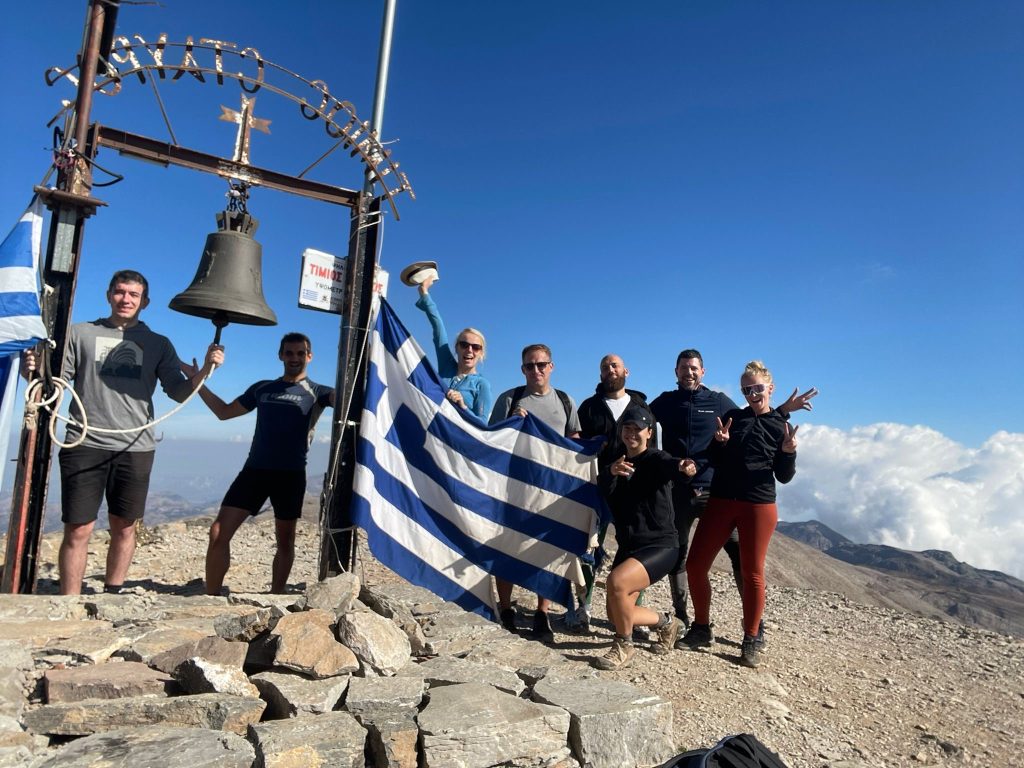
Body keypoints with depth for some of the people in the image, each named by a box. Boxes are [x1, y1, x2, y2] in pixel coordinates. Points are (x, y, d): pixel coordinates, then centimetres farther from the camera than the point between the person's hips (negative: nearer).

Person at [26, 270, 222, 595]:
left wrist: (204, 370, -12)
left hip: (135, 449, 1)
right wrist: (35, 370, -16)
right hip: (85, 445, -1)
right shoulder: (81, 333, 10)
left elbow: (179, 392, 5)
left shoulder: (159, 344, 11)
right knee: (78, 530, 0)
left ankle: (112, 595, 23)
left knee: (124, 529, 10)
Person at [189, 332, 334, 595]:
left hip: (291, 474, -3)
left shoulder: (316, 392, 2)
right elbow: (224, 411, 20)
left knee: (285, 540, 7)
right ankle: (211, 598, 1)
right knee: (218, 532, -7)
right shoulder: (262, 388, 14)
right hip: (255, 470, 3)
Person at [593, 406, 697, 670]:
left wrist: (683, 466, -58)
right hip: (628, 545, 7)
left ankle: (624, 647, -6)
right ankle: (666, 623, 36)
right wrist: (611, 473, -31)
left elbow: (668, 465, -34)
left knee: (616, 581, -31)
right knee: (617, 616, 7)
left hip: (660, 545, -7)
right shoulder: (618, 463, 9)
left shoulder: (655, 459, -9)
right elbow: (601, 491, -9)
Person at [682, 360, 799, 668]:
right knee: (695, 565, 1)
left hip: (759, 505, -3)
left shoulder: (781, 426, 3)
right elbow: (713, 460, 11)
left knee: (752, 573, 3)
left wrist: (789, 452, -16)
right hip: (721, 501, 3)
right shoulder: (733, 417, 9)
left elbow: (784, 477, 3)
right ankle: (701, 629, 18)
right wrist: (719, 442, -10)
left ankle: (751, 641, 18)